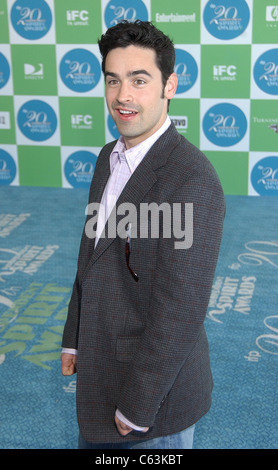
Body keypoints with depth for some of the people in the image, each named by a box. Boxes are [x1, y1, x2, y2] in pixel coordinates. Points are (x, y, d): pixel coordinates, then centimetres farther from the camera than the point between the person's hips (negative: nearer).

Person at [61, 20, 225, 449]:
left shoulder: (192, 181, -26)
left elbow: (179, 313, -26)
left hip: (156, 384, -8)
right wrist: (75, 337, 16)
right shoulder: (110, 157, 4)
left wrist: (138, 406, -19)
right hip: (100, 371, 8)